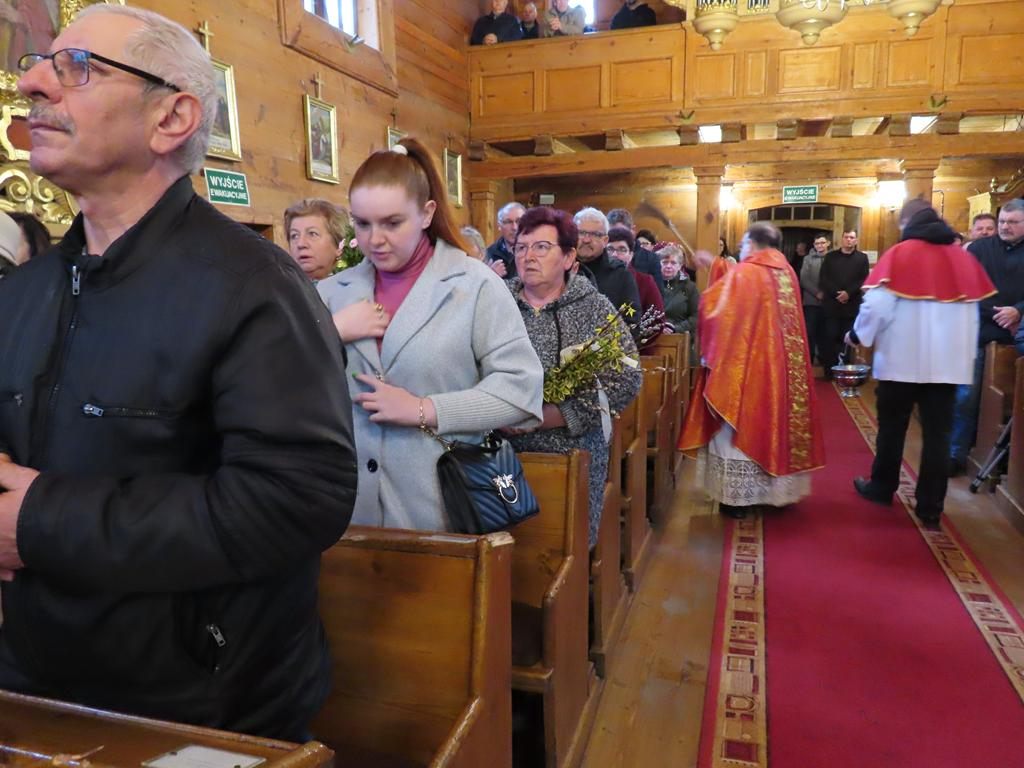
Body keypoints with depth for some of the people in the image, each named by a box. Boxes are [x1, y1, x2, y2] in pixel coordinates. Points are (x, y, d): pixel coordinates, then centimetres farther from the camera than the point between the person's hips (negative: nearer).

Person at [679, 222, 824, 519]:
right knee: (770, 422, 15)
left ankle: (739, 497, 7)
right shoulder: (786, 272, 8)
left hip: (744, 366, -7)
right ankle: (770, 490, 25)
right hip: (778, 366, 7)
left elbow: (713, 308, -13)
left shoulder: (743, 274, -15)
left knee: (740, 427, 2)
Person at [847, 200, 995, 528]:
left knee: (892, 427, 13)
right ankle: (930, 507, 10)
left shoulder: (899, 254, -7)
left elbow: (877, 304, -14)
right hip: (948, 361, 3)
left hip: (903, 358, -3)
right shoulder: (963, 257, 7)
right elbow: (973, 311, 11)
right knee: (937, 434, 6)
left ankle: (881, 488, 28)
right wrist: (965, 351, 19)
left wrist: (858, 335, 2)